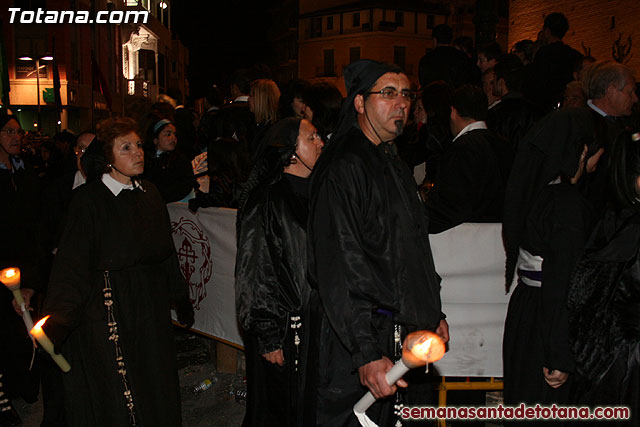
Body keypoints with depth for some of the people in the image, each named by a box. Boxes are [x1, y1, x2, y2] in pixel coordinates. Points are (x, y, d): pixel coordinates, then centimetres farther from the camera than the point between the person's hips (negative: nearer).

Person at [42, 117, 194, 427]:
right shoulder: (89, 200, -12)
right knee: (115, 401, 4)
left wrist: (180, 298, 17)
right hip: (109, 310, -5)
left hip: (151, 309, 6)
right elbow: (72, 264, -17)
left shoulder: (150, 194, 6)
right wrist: (55, 323, -28)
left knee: (156, 391, 15)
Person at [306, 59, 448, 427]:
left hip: (400, 336, 9)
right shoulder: (344, 168, -16)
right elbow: (337, 270, -22)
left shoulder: (395, 165, 15)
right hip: (355, 342, -9)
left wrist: (434, 312, 20)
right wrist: (366, 354, -27)